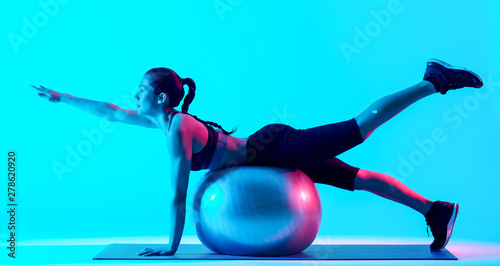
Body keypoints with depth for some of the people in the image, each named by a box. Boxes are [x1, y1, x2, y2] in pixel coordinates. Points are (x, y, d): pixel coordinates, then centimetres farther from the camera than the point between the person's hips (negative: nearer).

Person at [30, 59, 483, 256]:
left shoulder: (177, 130, -20)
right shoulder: (162, 119, 6)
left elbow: (178, 195, -20)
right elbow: (109, 111, 16)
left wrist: (171, 247, -12)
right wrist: (61, 97, 20)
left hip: (278, 150, -8)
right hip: (272, 147, 8)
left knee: (363, 126, -10)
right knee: (358, 179, 7)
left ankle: (436, 81, 1)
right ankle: (436, 210, 14)